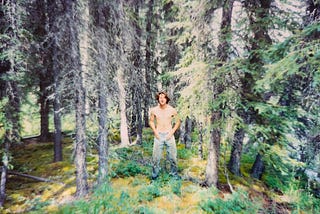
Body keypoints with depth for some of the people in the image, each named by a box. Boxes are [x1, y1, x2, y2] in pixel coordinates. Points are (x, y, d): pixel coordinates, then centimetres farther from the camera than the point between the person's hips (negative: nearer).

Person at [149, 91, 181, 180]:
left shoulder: (172, 110, -5)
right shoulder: (154, 110, -2)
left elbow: (178, 122, 6)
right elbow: (151, 121, 12)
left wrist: (172, 131, -4)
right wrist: (155, 131, -1)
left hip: (169, 135, 0)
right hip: (158, 135, 1)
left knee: (172, 155, 5)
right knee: (156, 156, 1)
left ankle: (174, 173, 25)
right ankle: (155, 173, 21)